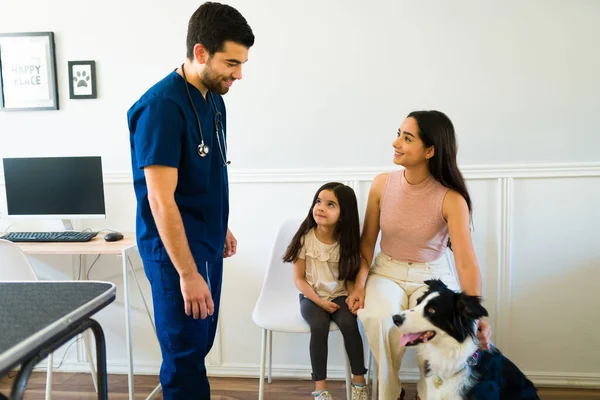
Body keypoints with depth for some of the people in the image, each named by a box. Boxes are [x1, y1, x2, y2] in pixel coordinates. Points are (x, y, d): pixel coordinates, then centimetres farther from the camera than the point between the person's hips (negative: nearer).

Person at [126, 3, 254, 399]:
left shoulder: (214, 99, 5)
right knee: (185, 354, 5)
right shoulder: (162, 106, -21)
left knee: (200, 345, 18)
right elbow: (160, 200, -23)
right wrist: (187, 273, -23)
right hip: (175, 251, -8)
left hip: (208, 244, 8)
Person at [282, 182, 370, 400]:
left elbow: (350, 276, 2)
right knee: (319, 325, -29)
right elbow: (299, 278, -8)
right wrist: (320, 302, -16)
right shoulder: (305, 238, -13)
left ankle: (359, 381, -7)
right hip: (311, 296, -1)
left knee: (349, 323, -26)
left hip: (339, 295, 1)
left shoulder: (346, 241, -7)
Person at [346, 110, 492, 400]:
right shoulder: (382, 184, -8)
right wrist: (360, 283, -12)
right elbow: (368, 241, 0)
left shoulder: (451, 199, -18)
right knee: (377, 318, -30)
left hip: (433, 276, -1)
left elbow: (467, 263, -24)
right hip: (387, 272, 2)